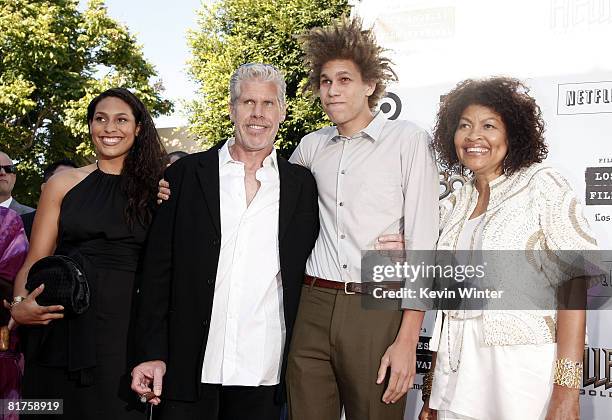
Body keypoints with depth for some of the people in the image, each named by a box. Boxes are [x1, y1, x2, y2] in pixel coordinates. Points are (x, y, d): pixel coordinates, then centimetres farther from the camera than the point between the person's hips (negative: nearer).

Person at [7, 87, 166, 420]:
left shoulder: (155, 189, 8)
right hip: (63, 326, 0)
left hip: (125, 330, 0)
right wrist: (20, 305, -14)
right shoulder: (63, 184, 6)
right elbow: (35, 260, 3)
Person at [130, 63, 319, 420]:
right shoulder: (186, 174, 4)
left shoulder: (301, 184, 7)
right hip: (189, 369, 0)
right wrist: (152, 354, -4)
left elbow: (308, 270, 8)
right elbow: (158, 268, 2)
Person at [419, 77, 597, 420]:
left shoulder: (542, 184, -5)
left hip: (523, 369, -5)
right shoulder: (453, 206, 11)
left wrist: (567, 392, -20)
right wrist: (432, 392, 12)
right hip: (457, 372, 5)